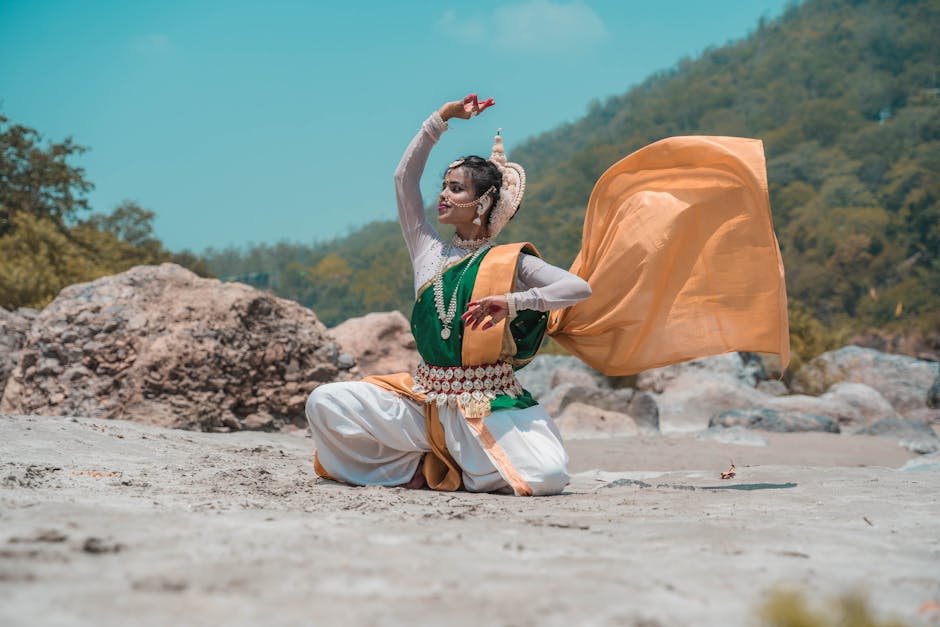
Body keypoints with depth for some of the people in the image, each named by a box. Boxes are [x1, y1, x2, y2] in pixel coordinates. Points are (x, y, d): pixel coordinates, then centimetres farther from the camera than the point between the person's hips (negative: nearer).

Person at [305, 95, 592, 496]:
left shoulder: (510, 263, -2)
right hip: (424, 400, 3)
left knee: (547, 475, -29)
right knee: (324, 403, -13)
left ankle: (439, 469, 1)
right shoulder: (428, 252, 10)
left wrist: (512, 301, -26)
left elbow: (580, 288, -14)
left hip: (489, 407, -3)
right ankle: (418, 463, 1)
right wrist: (442, 118, 5)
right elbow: (404, 177, 9)